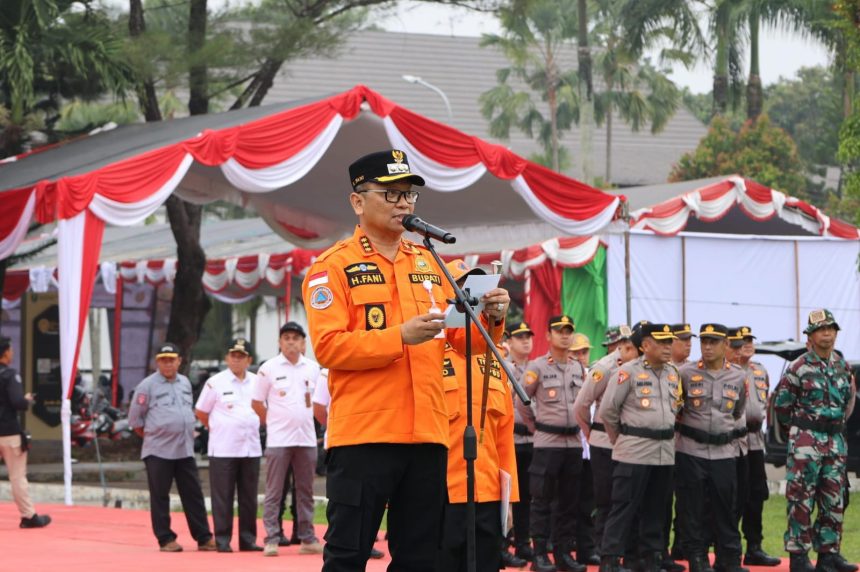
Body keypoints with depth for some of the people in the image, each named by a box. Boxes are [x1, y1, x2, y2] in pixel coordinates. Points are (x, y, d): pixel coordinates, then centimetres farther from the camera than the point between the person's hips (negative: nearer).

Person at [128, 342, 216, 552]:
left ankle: (204, 538, 6)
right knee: (160, 497, 0)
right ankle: (166, 539, 6)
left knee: (193, 495, 4)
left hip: (185, 450, 5)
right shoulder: (147, 386, -6)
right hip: (158, 452, -5)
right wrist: (152, 436, 0)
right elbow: (135, 419, -2)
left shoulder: (185, 383, 12)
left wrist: (189, 432, 14)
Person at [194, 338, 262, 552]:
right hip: (223, 449, -4)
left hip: (251, 448, 4)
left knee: (249, 497, 7)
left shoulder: (257, 383, 8)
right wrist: (217, 429, 5)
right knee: (223, 497, -2)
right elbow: (200, 412, 4)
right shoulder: (215, 382, -3)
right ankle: (222, 540, 2)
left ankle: (248, 539, 13)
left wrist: (253, 426, 12)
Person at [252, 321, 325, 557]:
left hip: (306, 438, 3)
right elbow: (257, 403, 4)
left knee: (305, 491, 7)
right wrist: (273, 423, 7)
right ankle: (271, 539, -2)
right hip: (278, 439, -3)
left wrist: (303, 422, 12)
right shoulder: (269, 369, -2)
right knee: (274, 492, -3)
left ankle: (307, 538, 11)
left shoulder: (313, 368, 7)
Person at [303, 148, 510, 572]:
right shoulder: (333, 266, -1)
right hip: (363, 435, -6)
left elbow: (462, 340, 15)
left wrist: (491, 320, -7)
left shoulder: (429, 264, 16)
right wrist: (401, 337, -21)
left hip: (426, 436, 6)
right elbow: (327, 346, -13)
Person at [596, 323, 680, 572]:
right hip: (634, 451, -6)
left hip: (665, 452, 6)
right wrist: (619, 439, 3)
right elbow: (607, 410, -6)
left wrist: (666, 435, 16)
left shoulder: (673, 374, 11)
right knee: (624, 506, -7)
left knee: (656, 508, 10)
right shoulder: (628, 372, -9)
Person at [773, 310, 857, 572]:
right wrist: (803, 426, 6)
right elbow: (781, 405, -3)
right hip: (806, 441, -6)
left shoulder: (842, 366, 9)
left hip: (836, 441, 6)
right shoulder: (799, 368, -7)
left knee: (833, 500, 7)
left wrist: (836, 426, 14)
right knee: (801, 499, -4)